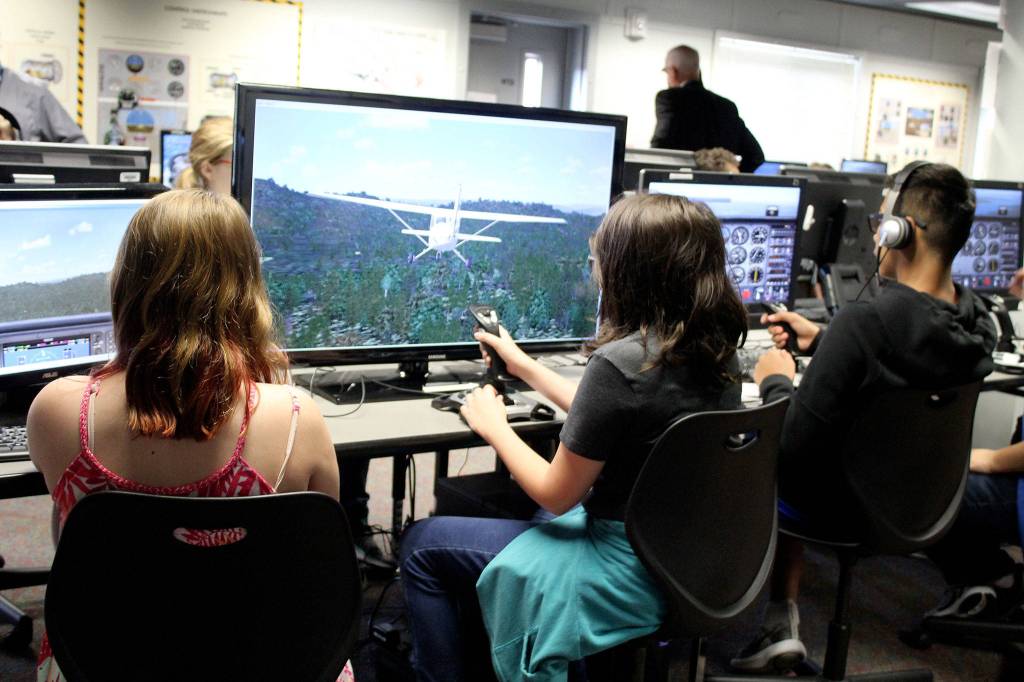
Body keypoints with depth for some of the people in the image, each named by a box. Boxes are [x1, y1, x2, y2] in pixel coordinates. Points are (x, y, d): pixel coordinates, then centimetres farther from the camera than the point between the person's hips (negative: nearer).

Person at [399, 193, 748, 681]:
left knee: (422, 545, 7)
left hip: (630, 571, -9)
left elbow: (556, 495, -18)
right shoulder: (714, 345, -3)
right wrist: (523, 366, 20)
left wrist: (494, 427, -2)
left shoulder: (621, 363, -28)